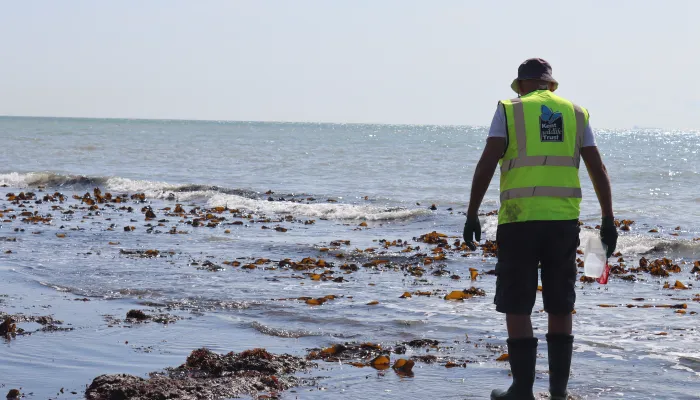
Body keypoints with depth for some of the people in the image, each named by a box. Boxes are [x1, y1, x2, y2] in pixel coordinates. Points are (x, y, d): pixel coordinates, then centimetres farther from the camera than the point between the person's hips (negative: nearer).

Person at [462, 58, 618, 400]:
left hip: (519, 221, -3)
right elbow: (598, 170, 8)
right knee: (560, 308, 13)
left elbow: (487, 164, -7)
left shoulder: (510, 111, 3)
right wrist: (608, 220, 12)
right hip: (564, 221, 3)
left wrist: (472, 214, -4)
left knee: (516, 307, 4)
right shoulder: (575, 113, 12)